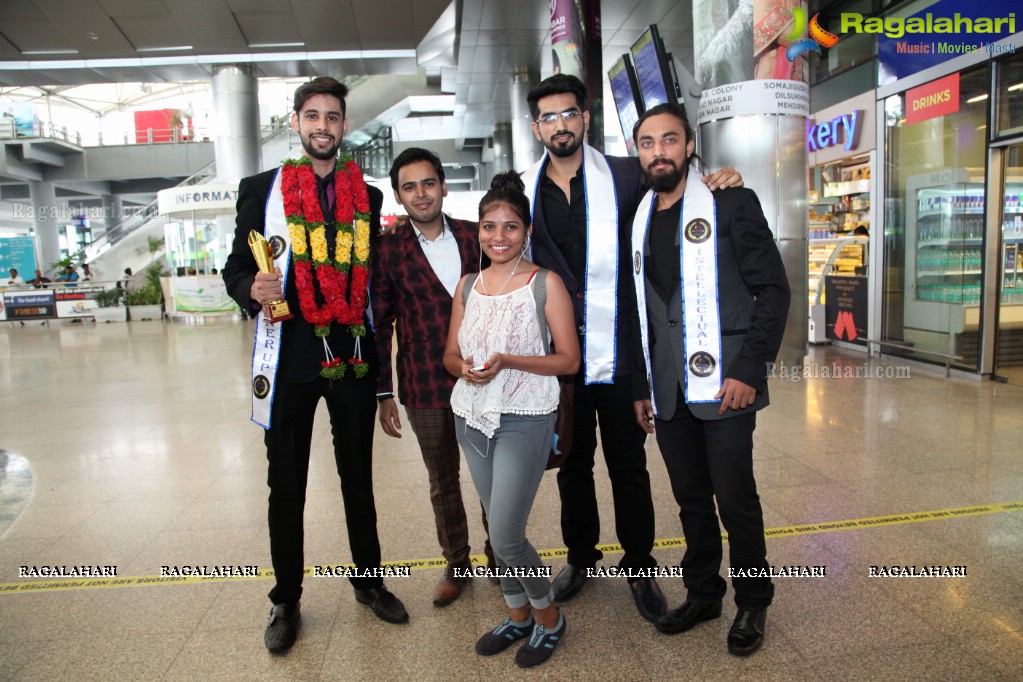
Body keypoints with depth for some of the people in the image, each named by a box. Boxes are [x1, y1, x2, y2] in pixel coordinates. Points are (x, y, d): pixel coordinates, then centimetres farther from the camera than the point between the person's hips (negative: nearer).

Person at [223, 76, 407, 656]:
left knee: (359, 476, 14)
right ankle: (286, 601, 28)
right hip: (289, 358, -1)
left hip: (354, 357, 2)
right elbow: (236, 268, 3)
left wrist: (382, 360, 6)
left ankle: (369, 579, 33)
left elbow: (375, 280, 10)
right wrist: (253, 290, -21)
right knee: (286, 484, 9)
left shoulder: (368, 196, 9)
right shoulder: (262, 189, 4)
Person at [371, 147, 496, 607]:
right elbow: (380, 325, -1)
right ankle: (456, 563, 34)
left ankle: (499, 554, 36)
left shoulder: (473, 237, 2)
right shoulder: (387, 249, -4)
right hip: (426, 387, -1)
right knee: (443, 482, 14)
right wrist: (384, 394, -1)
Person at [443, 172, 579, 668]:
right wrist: (464, 367, -12)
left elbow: (569, 360, -9)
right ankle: (518, 616, 36)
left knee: (505, 537, -4)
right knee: (500, 530, 15)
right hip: (472, 417, 5)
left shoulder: (545, 283, -7)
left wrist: (506, 361, -21)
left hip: (524, 420, -5)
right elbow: (450, 353, 11)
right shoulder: (468, 286, 8)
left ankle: (548, 615, 24)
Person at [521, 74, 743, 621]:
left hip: (618, 355, -2)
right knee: (572, 465, 17)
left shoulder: (625, 176, -1)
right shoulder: (523, 191, 4)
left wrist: (717, 180, -9)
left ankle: (638, 565, 32)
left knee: (629, 467, 11)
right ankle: (581, 557, 38)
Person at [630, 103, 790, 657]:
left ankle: (753, 604, 25)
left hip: (724, 385, -4)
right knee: (691, 500, 14)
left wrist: (748, 370, -15)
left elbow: (774, 290, -6)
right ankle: (702, 595, 31)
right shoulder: (640, 222, 13)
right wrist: (641, 387, 14)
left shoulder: (732, 204, -2)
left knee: (735, 499, 3)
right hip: (667, 392, 5)